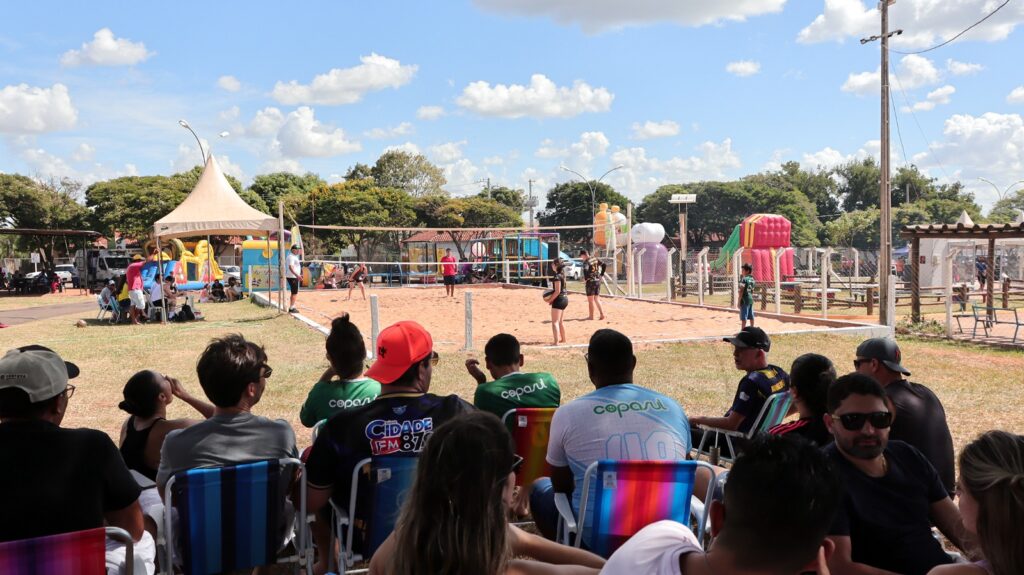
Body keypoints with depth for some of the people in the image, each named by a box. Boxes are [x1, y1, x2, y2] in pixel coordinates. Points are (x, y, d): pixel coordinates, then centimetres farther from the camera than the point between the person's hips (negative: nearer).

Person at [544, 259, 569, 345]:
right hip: (565, 298, 10)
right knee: (560, 321, 24)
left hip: (559, 299, -10)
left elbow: (557, 291, -21)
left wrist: (551, 299, -12)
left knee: (555, 322, -10)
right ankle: (563, 339, 36)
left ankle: (556, 342, -19)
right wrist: (552, 297, 10)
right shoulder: (562, 274, 10)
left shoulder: (557, 276, -18)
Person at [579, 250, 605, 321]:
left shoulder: (586, 262, -14)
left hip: (590, 281, -7)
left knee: (590, 300, 3)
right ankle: (602, 314, 6)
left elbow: (585, 270, -30)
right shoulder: (595, 259, 8)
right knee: (596, 299, 14)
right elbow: (603, 264, 9)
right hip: (598, 280, 7)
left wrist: (585, 278, -15)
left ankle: (591, 316, 8)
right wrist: (601, 274, 12)